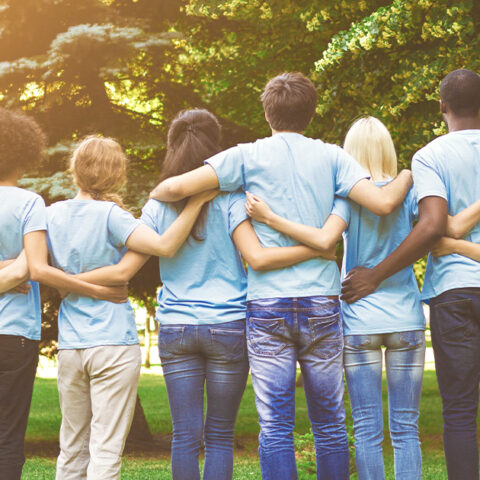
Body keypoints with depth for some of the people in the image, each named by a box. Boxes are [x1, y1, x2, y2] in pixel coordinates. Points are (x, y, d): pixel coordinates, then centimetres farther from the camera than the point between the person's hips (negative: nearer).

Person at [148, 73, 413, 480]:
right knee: (329, 424, 10)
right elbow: (384, 203, -7)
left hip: (267, 305, -1)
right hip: (321, 301, 1)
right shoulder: (330, 157, 4)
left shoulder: (247, 157, 2)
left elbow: (175, 188, -7)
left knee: (276, 427, 1)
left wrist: (154, 196, 16)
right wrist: (407, 177, 14)